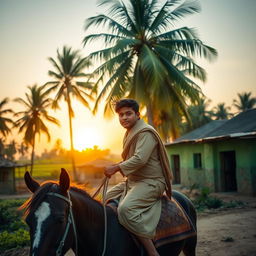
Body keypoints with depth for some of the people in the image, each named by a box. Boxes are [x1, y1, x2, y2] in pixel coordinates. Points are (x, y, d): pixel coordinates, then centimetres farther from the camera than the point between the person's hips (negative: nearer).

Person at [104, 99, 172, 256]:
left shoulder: (145, 132, -14)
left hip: (151, 182, -11)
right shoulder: (130, 133, 17)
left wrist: (117, 168, -20)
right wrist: (118, 168, 15)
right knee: (107, 197, 13)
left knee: (125, 208, -31)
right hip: (132, 181, 11)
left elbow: (140, 159, -25)